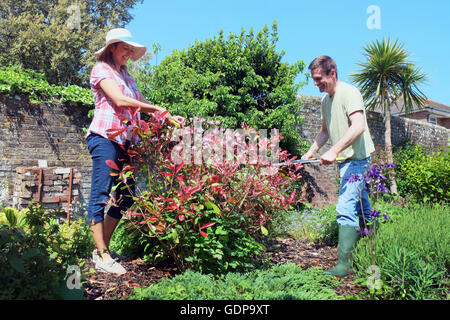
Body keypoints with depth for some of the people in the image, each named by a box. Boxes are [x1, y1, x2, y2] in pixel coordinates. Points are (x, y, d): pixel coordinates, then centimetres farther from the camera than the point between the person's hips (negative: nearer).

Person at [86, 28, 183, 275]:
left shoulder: (126, 76, 25)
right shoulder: (101, 69, 1)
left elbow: (140, 103, 21)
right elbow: (119, 100, -12)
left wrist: (168, 117, 9)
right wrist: (157, 109, -9)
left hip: (125, 141, 8)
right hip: (105, 137, -8)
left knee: (125, 197, 6)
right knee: (100, 196, -7)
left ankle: (102, 249, 15)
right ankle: (102, 256, -4)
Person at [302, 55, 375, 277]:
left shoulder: (349, 93, -14)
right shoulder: (326, 100, 14)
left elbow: (359, 126, -30)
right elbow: (325, 131, 26)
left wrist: (333, 151, -36)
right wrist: (312, 151, 13)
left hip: (357, 159, -9)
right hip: (345, 160, 9)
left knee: (345, 209, -16)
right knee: (361, 207, 18)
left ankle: (344, 264, -12)